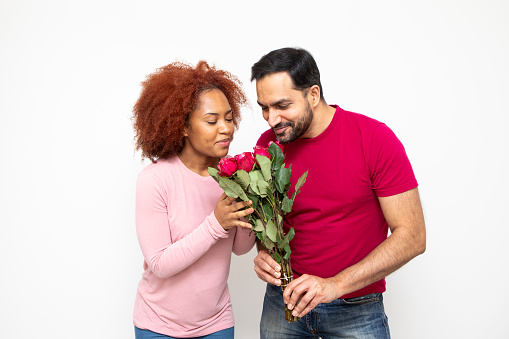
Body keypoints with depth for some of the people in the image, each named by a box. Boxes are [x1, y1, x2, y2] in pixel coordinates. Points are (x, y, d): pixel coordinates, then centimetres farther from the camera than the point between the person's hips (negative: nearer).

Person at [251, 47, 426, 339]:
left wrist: (335, 284, -25)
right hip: (283, 301, 4)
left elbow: (412, 236, -17)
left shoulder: (375, 139, -17)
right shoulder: (267, 144, -5)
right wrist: (263, 251, -13)